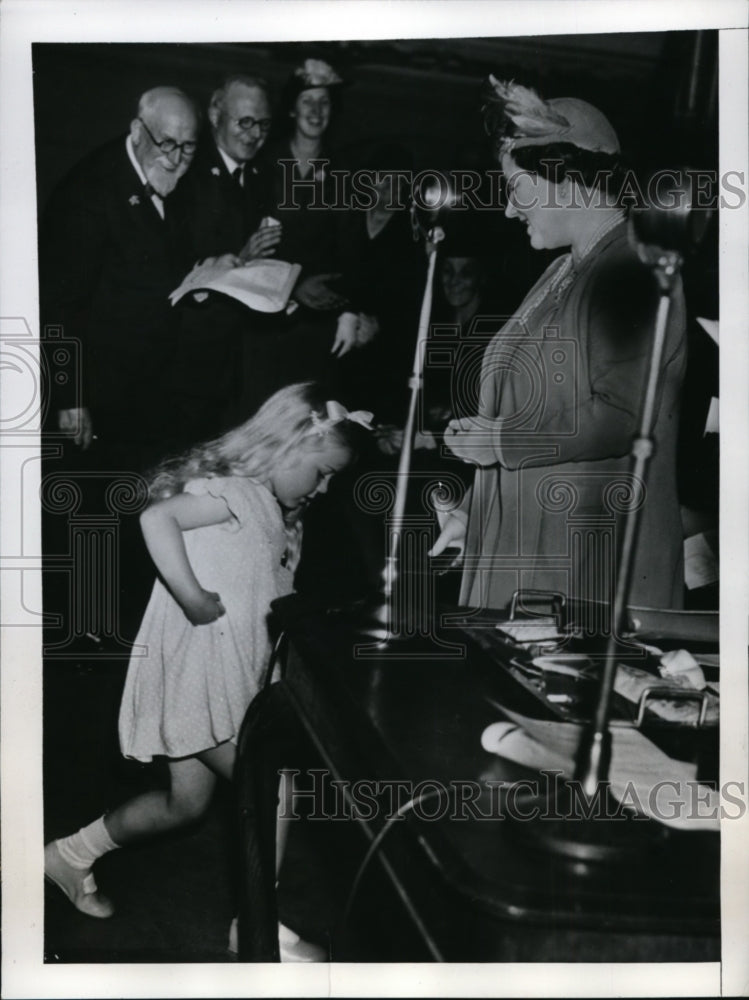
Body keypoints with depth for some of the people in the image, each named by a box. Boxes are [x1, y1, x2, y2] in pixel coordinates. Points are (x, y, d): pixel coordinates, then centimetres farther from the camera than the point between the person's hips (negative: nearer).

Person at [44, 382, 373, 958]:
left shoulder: (273, 511, 14)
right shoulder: (235, 491, -15)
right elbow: (158, 517, -32)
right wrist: (193, 597, -32)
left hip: (227, 677, 10)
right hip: (198, 669, -10)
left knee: (186, 804, 18)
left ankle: (72, 855, 33)